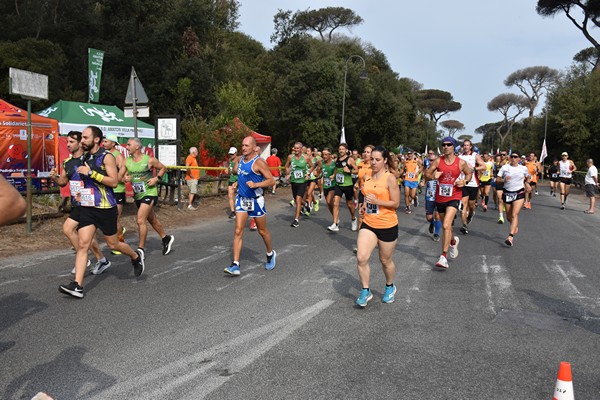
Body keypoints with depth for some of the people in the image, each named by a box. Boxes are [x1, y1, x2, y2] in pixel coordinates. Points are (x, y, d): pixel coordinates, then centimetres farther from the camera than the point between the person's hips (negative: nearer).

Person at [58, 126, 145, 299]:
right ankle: (77, 286, -8)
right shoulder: (84, 158, 12)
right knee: (82, 244, -6)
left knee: (113, 244, 8)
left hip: (105, 208, -5)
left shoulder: (106, 157, -9)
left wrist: (91, 173, -23)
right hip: (87, 207, 6)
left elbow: (114, 181, -19)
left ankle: (136, 257, 37)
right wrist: (80, 192, 14)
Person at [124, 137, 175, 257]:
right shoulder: (127, 162, 1)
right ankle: (166, 238, 37)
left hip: (149, 193, -6)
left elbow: (163, 168, 3)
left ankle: (141, 249, -4)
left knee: (140, 220, -15)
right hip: (137, 195, 6)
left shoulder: (150, 160, -11)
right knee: (152, 220, 18)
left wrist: (156, 178, -11)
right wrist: (125, 179, -12)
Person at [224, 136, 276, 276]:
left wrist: (256, 184, -30)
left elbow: (271, 180, -18)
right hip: (241, 199, 5)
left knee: (262, 231, 12)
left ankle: (270, 254, 39)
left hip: (256, 200, -5)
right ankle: (235, 265, -6)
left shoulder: (259, 162, -16)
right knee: (238, 231, -5)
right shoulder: (240, 159, 4)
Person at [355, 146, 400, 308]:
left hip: (387, 226, -4)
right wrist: (363, 206, 3)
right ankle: (365, 291, 7)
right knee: (361, 258, -10)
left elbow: (396, 203, -12)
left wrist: (376, 201, -23)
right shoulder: (367, 177, 6)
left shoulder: (390, 178, -12)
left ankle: (390, 287, 39)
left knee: (386, 260, 12)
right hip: (368, 224, 5)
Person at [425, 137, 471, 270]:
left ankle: (443, 257, -16)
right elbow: (426, 173, 1)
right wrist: (433, 176, -21)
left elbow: (469, 173, 12)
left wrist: (464, 181, -9)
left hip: (454, 197, -3)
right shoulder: (437, 161, -2)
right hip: (440, 198, 3)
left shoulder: (461, 163, -5)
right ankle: (453, 241, 52)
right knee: (445, 226, 19)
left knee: (446, 225, -20)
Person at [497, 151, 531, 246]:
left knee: (515, 214, -18)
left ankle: (510, 237, -26)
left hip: (519, 193, -2)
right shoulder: (504, 167, 0)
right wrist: (504, 180, -20)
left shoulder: (523, 168, 3)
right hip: (507, 193, 2)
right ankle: (515, 226, 46)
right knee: (509, 216, 11)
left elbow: (528, 177, 22)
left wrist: (526, 183, 3)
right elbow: (497, 179, -1)